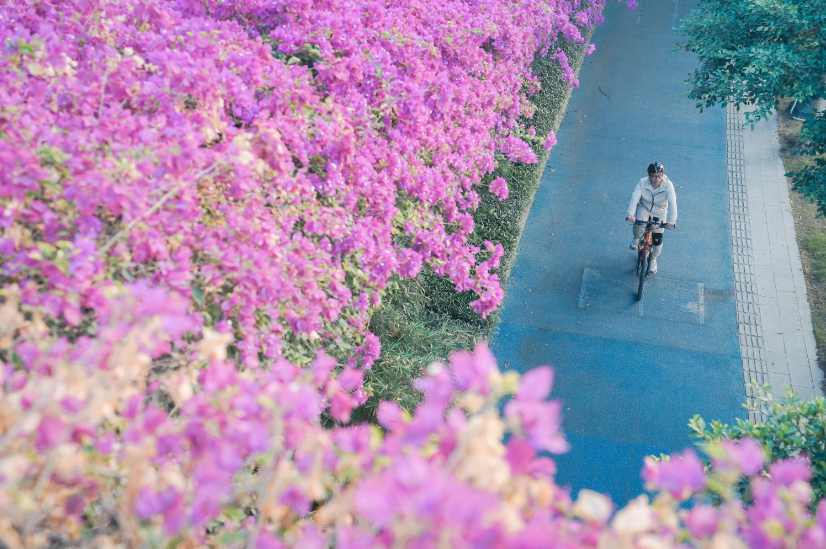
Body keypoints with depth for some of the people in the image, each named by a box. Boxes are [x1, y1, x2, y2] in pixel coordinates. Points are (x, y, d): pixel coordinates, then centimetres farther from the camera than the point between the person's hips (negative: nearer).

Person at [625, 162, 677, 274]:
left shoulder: (668, 185, -26)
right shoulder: (643, 183, -24)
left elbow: (672, 202, -36)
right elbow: (634, 198, -34)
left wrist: (672, 219, -51)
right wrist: (631, 213, -51)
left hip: (659, 213, 0)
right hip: (644, 208, 0)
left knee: (657, 240, -3)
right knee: (638, 222, -33)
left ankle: (653, 259, 29)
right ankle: (636, 238, 4)